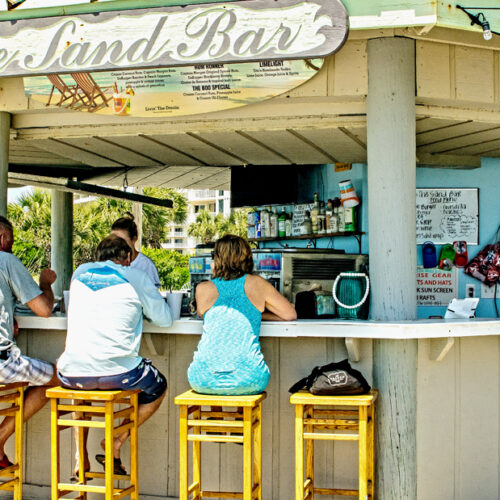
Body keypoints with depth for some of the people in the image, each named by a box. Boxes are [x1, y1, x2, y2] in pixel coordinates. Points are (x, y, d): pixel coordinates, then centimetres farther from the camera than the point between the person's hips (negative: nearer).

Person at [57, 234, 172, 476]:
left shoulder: (79, 272, 14)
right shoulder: (136, 277, 2)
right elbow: (164, 319, 10)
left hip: (73, 374, 3)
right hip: (117, 373, -3)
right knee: (159, 387, 27)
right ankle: (116, 441, 10)